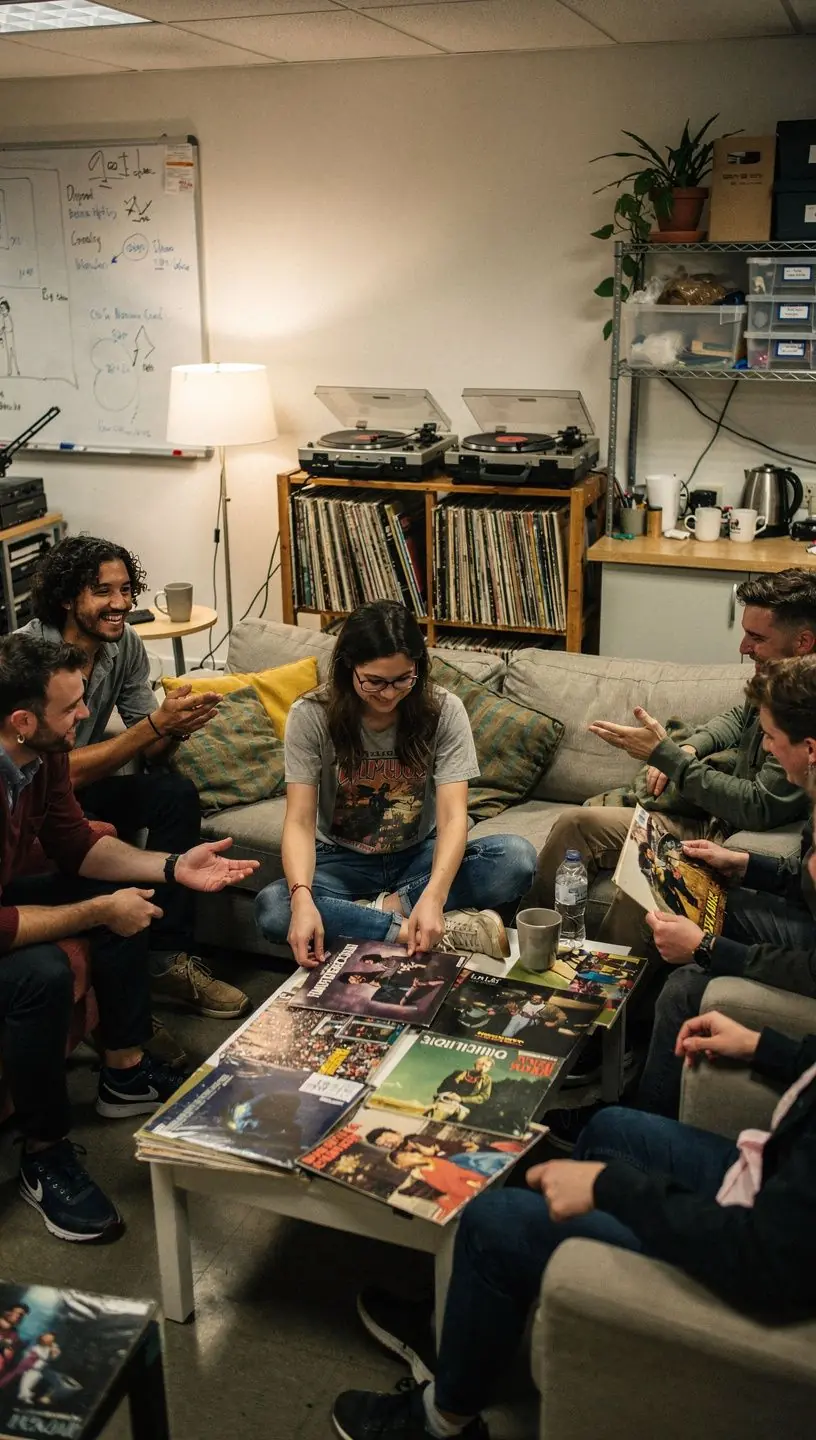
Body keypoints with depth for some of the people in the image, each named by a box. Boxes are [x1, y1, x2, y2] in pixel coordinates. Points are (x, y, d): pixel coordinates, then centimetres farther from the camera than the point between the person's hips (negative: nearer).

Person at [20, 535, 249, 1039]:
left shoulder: (123, 642, -5)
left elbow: (149, 754, -5)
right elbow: (64, 771, -30)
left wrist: (177, 726, -28)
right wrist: (155, 725, -35)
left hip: (79, 789, 7)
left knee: (177, 793, -16)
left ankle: (167, 959, -10)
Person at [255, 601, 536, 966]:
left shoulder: (444, 710, -14)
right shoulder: (311, 716, -15)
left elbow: (453, 818, -22)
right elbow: (299, 821, -20)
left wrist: (433, 896, -40)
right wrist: (302, 898, -40)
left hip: (419, 855, 1)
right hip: (343, 860, 0)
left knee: (517, 858, -28)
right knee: (272, 909, -33)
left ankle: (385, 908, -20)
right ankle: (434, 932, -30)